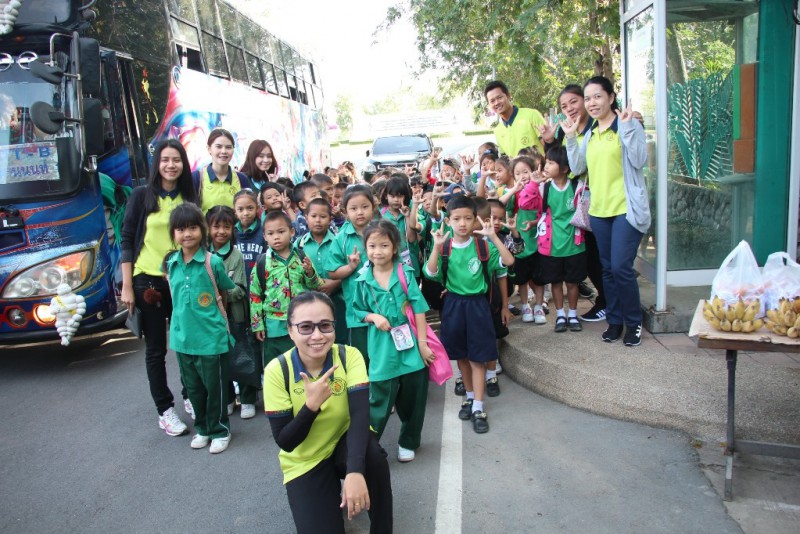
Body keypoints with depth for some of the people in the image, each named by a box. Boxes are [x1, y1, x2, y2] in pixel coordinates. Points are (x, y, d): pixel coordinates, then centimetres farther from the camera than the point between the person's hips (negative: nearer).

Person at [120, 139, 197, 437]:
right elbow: (126, 241, -3)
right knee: (156, 349, 7)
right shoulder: (142, 195, -3)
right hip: (148, 281, -2)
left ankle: (190, 398, 29)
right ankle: (165, 410, 17)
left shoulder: (190, 199, 5)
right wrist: (127, 286, -7)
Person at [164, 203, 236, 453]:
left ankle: (220, 430, 24)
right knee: (193, 387, 17)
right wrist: (186, 314, 9)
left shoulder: (212, 262, -10)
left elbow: (228, 290, 3)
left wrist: (212, 303, 1)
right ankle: (202, 428, 35)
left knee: (215, 387, 6)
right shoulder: (170, 264, 4)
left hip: (211, 337, -5)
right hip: (182, 337, 5)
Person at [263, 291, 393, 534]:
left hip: (345, 443, 0)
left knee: (373, 456, -33)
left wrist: (355, 471, -45)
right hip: (305, 461, 0)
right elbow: (284, 442, -17)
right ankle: (329, 498, 17)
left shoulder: (349, 356, -18)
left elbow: (360, 415, -30)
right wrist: (311, 405, -33)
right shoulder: (277, 371, -19)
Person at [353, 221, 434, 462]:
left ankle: (408, 442, 33)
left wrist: (423, 343, -10)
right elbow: (359, 310, 10)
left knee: (413, 399, 12)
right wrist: (374, 317, -11)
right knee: (379, 401, 3)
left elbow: (419, 309, -6)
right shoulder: (363, 279, -1)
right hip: (382, 349, 0)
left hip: (411, 346, 0)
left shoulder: (405, 273, -6)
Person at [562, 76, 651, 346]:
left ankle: (634, 322, 9)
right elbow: (577, 167, 6)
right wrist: (570, 138, -1)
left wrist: (627, 126, -21)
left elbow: (639, 160, -16)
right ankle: (614, 321, 24)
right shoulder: (590, 134, 14)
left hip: (626, 209, -6)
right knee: (608, 269, 12)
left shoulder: (628, 124, -5)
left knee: (621, 267, -10)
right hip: (599, 210, 6)